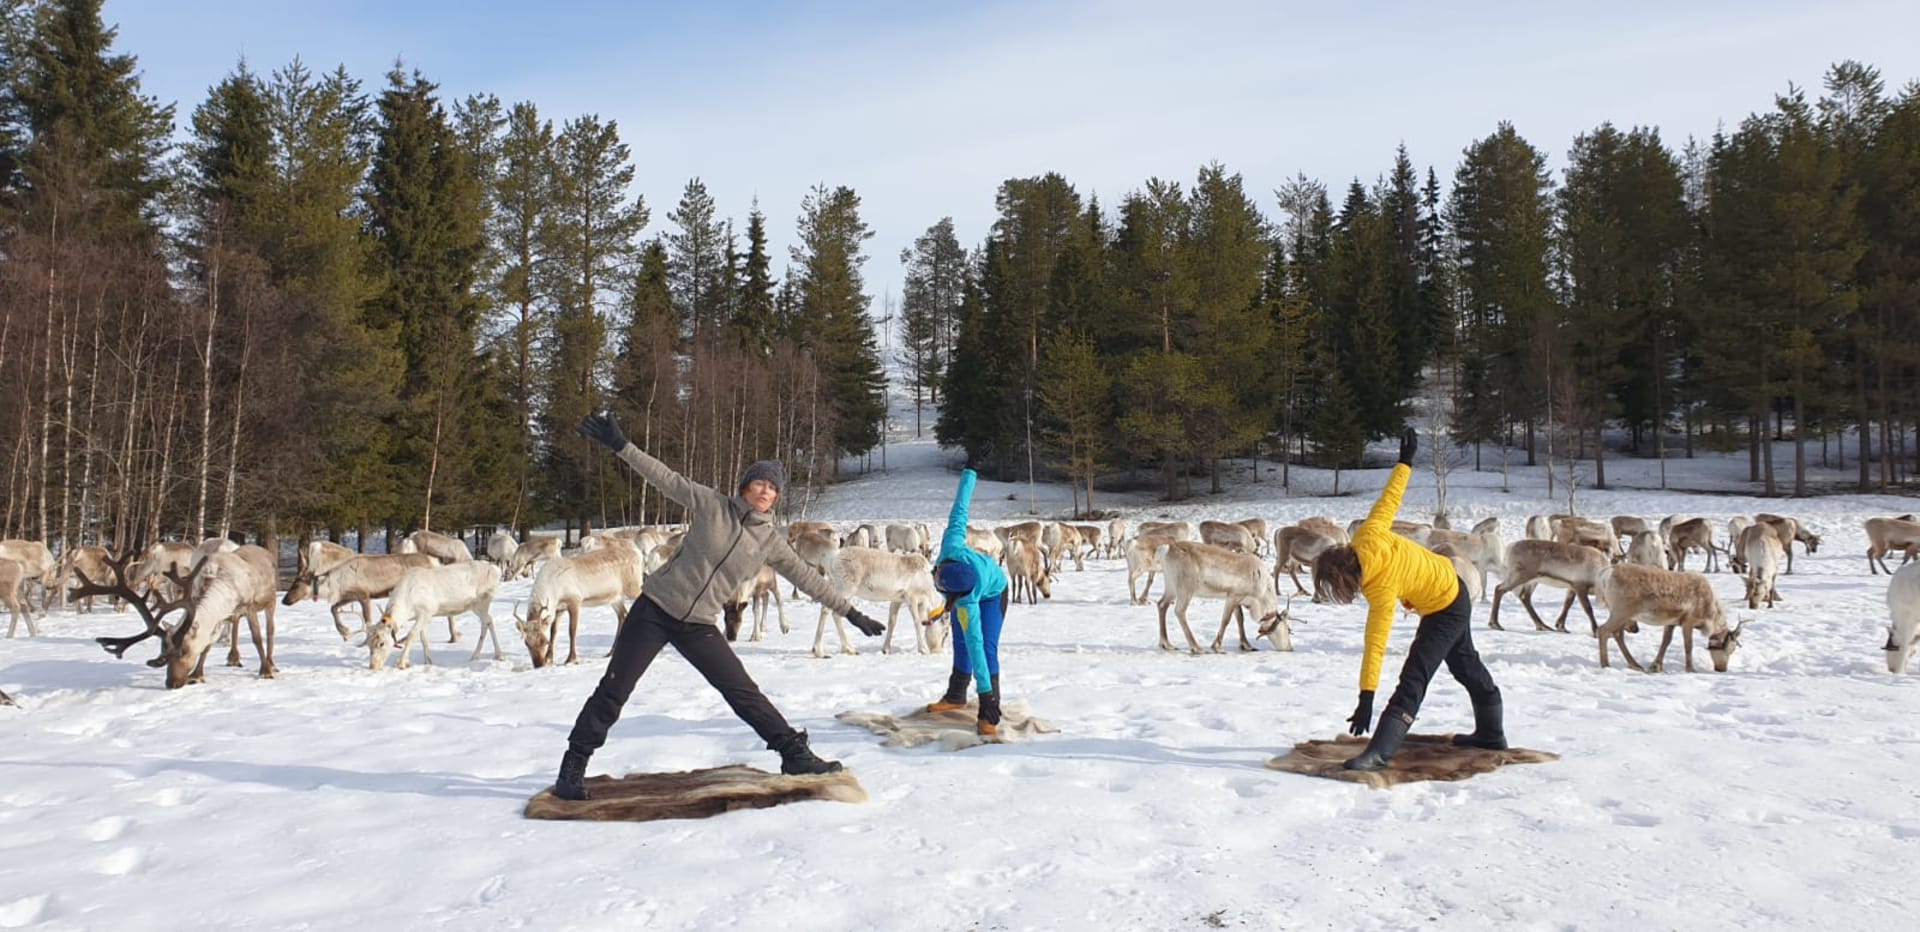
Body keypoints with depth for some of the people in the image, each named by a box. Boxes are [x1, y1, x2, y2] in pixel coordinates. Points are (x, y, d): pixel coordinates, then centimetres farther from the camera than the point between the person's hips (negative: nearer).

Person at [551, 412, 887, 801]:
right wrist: (620, 445, -17)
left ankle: (794, 754, 9)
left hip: (698, 626, 2)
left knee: (743, 692, -1)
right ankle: (574, 766, 10)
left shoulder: (771, 542, 1)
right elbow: (665, 478, -9)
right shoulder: (711, 504, -7)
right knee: (614, 689, -3)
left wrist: (851, 612, 8)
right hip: (654, 609, -2)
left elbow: (808, 578, 6)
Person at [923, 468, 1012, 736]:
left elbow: (976, 644, -45)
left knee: (985, 647, -22)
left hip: (992, 594, -6)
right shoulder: (952, 547, -41)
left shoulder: (966, 603, -47)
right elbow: (959, 512, -27)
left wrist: (985, 688, -42)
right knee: (961, 644, 17)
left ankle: (989, 716, -22)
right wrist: (968, 477, -11)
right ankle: (956, 696, 35)